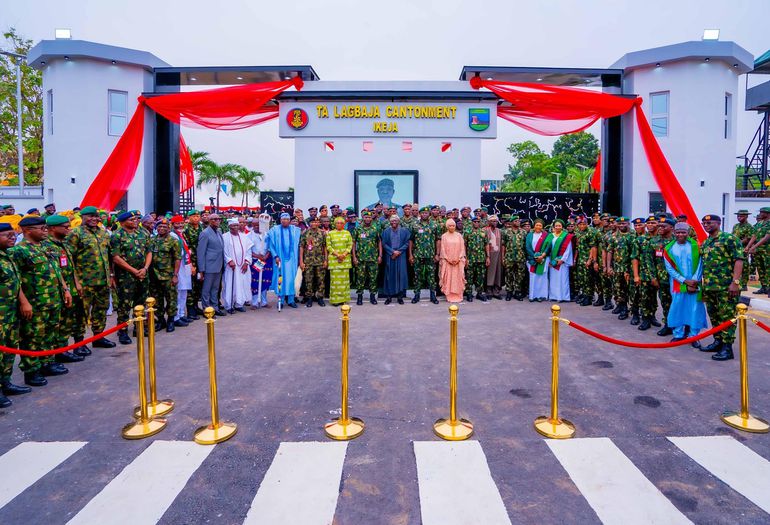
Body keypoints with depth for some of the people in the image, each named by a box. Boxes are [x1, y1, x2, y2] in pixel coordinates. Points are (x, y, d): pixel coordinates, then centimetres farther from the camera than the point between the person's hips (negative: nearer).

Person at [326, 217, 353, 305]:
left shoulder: (347, 233, 11)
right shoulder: (330, 233, 7)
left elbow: (350, 245, 5)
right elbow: (328, 246, 0)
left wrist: (344, 254, -10)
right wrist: (337, 254, -12)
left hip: (345, 258, 2)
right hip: (334, 259, -2)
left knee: (344, 277, 1)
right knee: (335, 278, -5)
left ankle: (343, 298, 7)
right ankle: (335, 299, -2)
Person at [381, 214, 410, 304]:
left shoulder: (404, 231, 4)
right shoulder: (386, 232, 6)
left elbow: (407, 243, 1)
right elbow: (384, 244, 1)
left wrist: (399, 251, -11)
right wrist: (392, 252, -11)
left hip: (401, 256, 0)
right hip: (389, 256, 0)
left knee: (401, 275, -1)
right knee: (389, 275, 2)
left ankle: (400, 296, 5)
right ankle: (389, 296, 7)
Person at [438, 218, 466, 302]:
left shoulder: (459, 235, 4)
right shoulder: (444, 236, 2)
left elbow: (462, 248, 3)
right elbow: (442, 249, 0)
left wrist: (458, 259, -7)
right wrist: (448, 259, -9)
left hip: (458, 261, 1)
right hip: (447, 261, -1)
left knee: (458, 278, 1)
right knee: (448, 278, -2)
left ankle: (458, 296, 7)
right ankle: (449, 296, 3)